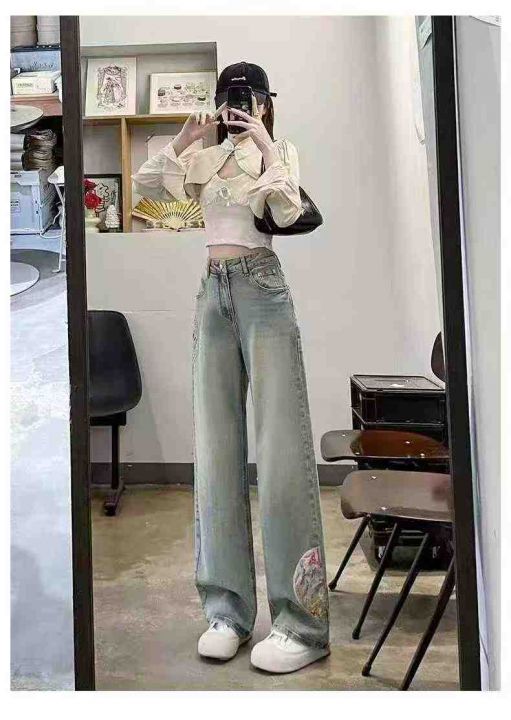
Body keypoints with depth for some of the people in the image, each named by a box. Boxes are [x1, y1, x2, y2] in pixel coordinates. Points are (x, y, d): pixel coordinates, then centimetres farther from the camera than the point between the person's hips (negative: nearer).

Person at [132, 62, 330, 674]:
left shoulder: (281, 151, 9)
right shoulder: (206, 158, 20)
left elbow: (289, 213, -8)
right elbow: (145, 184, 12)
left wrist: (265, 147, -8)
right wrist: (185, 138, 4)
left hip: (261, 287, -5)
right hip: (212, 292, 5)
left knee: (281, 447, -11)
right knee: (215, 446, 1)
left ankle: (304, 621, -5)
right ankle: (227, 607, 9)